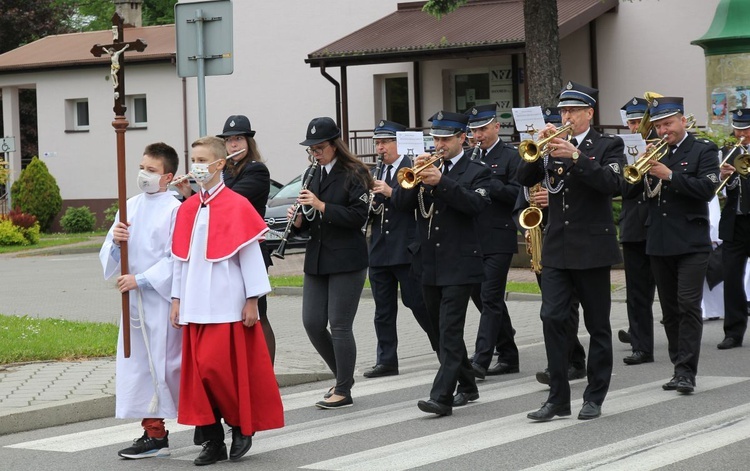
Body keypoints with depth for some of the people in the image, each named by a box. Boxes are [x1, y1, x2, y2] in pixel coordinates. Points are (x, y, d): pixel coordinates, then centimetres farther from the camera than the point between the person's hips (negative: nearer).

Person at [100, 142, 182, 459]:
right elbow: (108, 254, 12)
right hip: (134, 298, 7)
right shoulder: (130, 207, 11)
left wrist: (141, 279, -18)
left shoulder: (175, 210, -9)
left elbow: (176, 258, -15)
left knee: (166, 362, -3)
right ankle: (154, 432, 11)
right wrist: (116, 242, -11)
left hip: (163, 297, -7)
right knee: (138, 362, 6)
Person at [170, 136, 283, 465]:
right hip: (196, 307, 6)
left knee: (219, 368, -10)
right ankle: (212, 439, 10)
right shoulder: (187, 209, 11)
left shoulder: (237, 206, -7)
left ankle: (243, 426, 10)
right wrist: (177, 299, 13)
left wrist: (252, 300, -8)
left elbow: (250, 255, -6)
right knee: (199, 371, 3)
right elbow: (181, 257, 16)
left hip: (227, 304, -6)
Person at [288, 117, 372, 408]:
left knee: (339, 326, -5)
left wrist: (320, 206, -21)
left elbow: (358, 216, -16)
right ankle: (342, 374, 25)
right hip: (317, 261, 7)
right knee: (312, 323, 4)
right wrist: (299, 219, -3)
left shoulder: (353, 174, -8)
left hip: (346, 261, -7)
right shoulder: (312, 175, 13)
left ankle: (343, 391, 5)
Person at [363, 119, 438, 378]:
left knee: (418, 303, -2)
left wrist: (391, 193, -24)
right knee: (383, 309, 7)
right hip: (380, 250, 6)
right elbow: (370, 211, 15)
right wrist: (370, 204, -7)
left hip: (407, 249, -6)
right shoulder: (376, 174, 15)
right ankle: (386, 361, 12)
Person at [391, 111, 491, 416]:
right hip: (429, 264, 6)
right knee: (443, 329, 15)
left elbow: (477, 204, -19)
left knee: (450, 330, -13)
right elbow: (400, 203, 2)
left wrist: (441, 181, -27)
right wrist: (415, 178, -15)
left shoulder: (476, 171, -1)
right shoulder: (426, 168, 12)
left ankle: (442, 396, -17)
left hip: (459, 264, -6)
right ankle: (467, 386, 29)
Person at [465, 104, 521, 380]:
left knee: (490, 298, -9)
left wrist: (487, 182, -20)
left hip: (498, 239, -7)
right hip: (473, 239, 7)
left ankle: (480, 361, -13)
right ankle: (508, 356, 21)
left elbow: (518, 194, -14)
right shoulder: (470, 157, 14)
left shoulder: (510, 157, -4)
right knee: (480, 295, 11)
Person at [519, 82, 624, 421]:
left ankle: (594, 397, 13)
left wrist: (574, 157, -25)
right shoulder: (552, 147, 11)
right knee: (552, 318, -6)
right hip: (557, 249, 3)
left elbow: (611, 183, -18)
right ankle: (558, 397, -1)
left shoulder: (608, 146, 0)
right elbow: (524, 179, 1)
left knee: (597, 326, 4)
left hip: (592, 247, -3)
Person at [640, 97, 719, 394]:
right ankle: (679, 367, 16)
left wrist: (670, 175, -20)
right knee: (670, 310, 9)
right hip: (659, 243, 5)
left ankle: (687, 372, -12)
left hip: (691, 243, -5)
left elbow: (707, 188, -15)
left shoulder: (704, 151, -1)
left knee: (689, 305, -10)